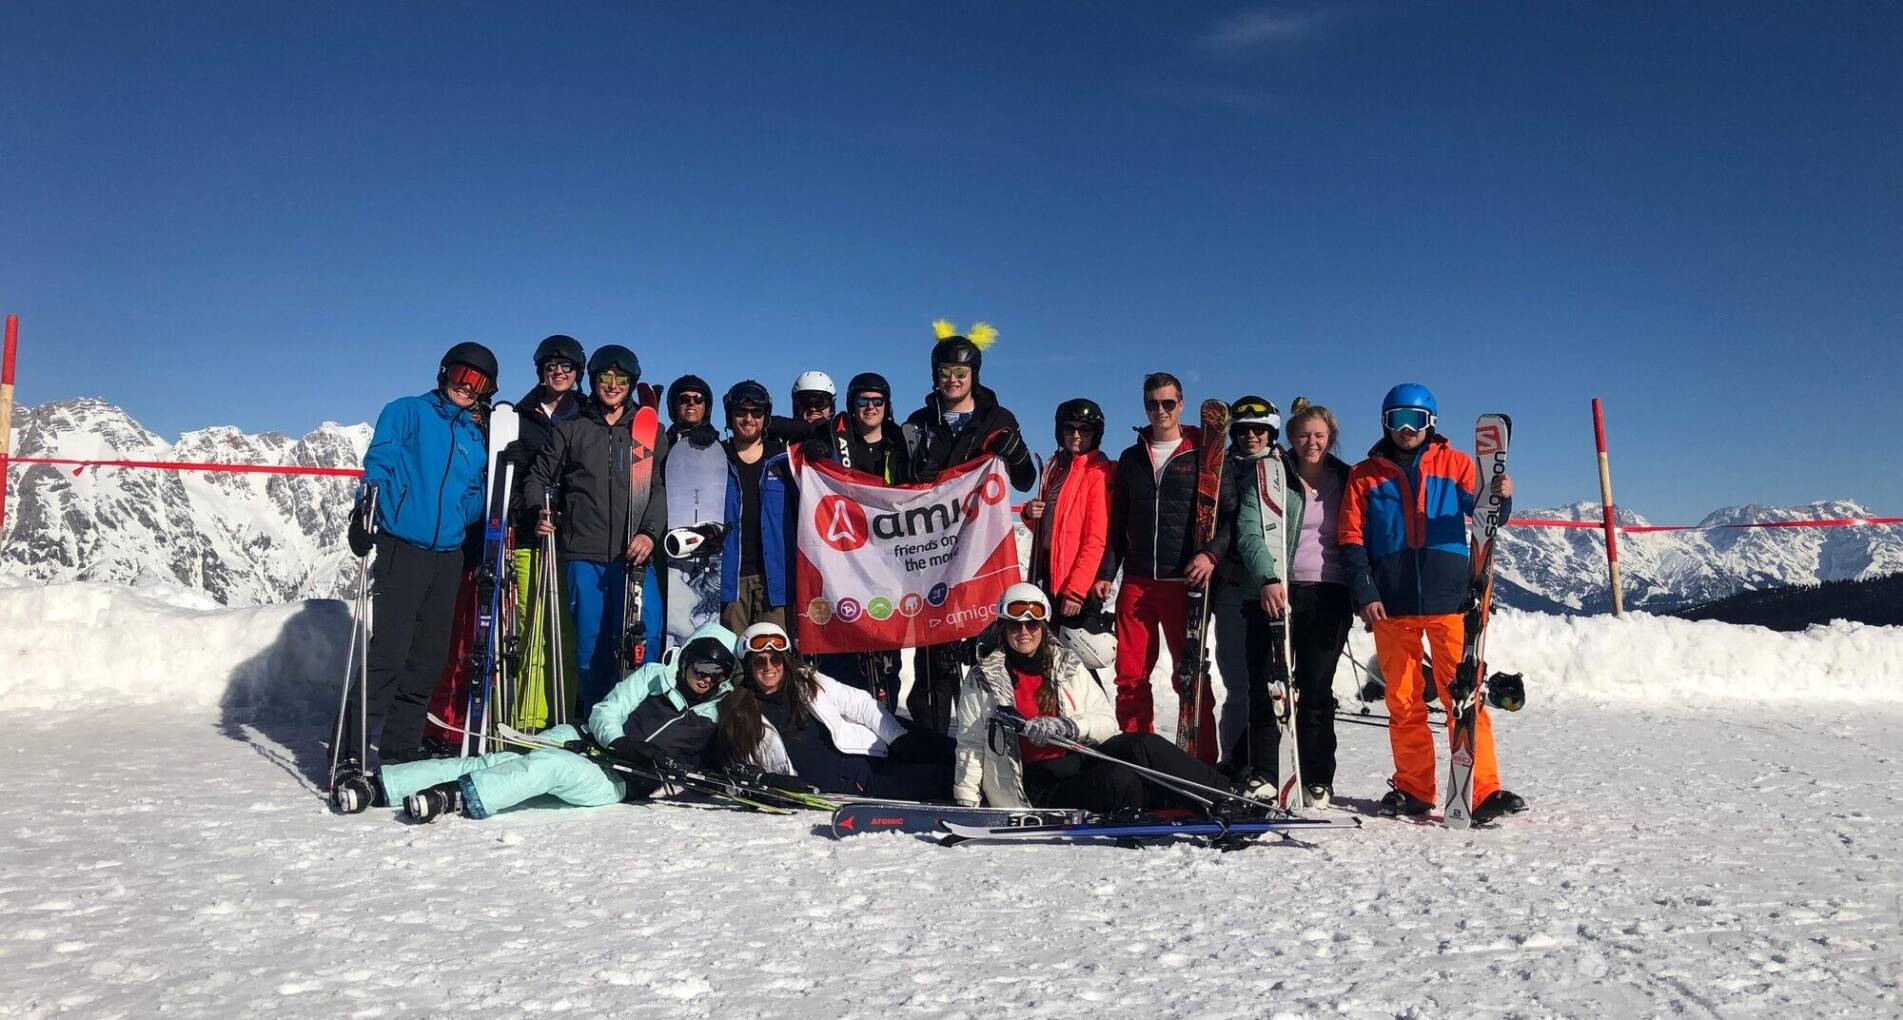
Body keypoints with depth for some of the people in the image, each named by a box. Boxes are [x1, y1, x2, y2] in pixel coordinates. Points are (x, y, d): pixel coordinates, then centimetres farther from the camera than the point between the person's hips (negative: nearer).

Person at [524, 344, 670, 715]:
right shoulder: (569, 429, 14)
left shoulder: (650, 432, 12)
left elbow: (663, 486, 4)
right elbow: (540, 477, 18)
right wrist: (541, 512, -1)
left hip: (633, 555, -1)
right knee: (591, 646, 2)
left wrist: (650, 531, -10)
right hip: (583, 553, 1)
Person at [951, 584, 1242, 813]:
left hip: (1078, 759, 4)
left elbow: (1108, 722, 6)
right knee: (1120, 781, -32)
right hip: (1038, 788, -4)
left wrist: (1068, 727, -14)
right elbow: (970, 745, 5)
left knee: (1145, 745, -26)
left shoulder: (1067, 665, 13)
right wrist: (966, 806, -4)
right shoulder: (983, 679, 5)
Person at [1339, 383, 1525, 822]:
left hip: (1449, 600, -1)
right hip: (1391, 607, 1)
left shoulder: (1453, 463, 10)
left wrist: (1500, 498, -23)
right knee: (1403, 703, 6)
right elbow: (1352, 539, 7)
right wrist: (1365, 595, -4)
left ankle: (1483, 792, -2)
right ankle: (1414, 790, 15)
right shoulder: (1365, 475, 11)